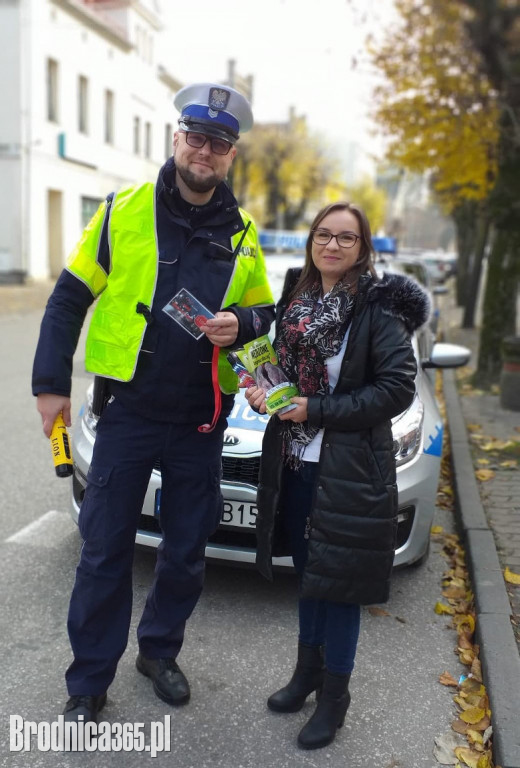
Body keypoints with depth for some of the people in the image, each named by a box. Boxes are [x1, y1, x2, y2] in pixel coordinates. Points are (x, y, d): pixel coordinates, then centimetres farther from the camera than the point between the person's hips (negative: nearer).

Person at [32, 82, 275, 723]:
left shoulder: (241, 234, 5)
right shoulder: (125, 211, -2)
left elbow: (263, 311, 15)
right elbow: (69, 297, 1)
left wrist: (240, 323, -10)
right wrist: (50, 382, -3)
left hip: (201, 420, 3)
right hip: (130, 411, -2)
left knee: (186, 551, 13)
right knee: (105, 552, 5)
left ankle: (159, 651, 37)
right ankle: (88, 682, 23)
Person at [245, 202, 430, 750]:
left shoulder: (378, 308, -11)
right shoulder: (295, 297, 7)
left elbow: (397, 388, -15)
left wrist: (317, 409, -18)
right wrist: (262, 391, -2)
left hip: (350, 471, -5)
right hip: (295, 462, 6)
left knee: (337, 580, 5)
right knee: (308, 570, 19)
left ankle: (334, 694, 26)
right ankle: (308, 669, 39)